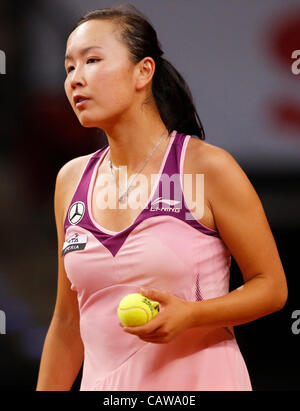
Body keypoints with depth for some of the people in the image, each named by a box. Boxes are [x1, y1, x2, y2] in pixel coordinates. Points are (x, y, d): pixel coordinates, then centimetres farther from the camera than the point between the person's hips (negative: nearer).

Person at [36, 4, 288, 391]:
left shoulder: (208, 167, -9)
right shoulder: (72, 179, 5)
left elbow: (272, 287, -7)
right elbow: (68, 321, 10)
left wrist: (189, 315, -21)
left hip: (199, 378, -4)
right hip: (102, 382, 4)